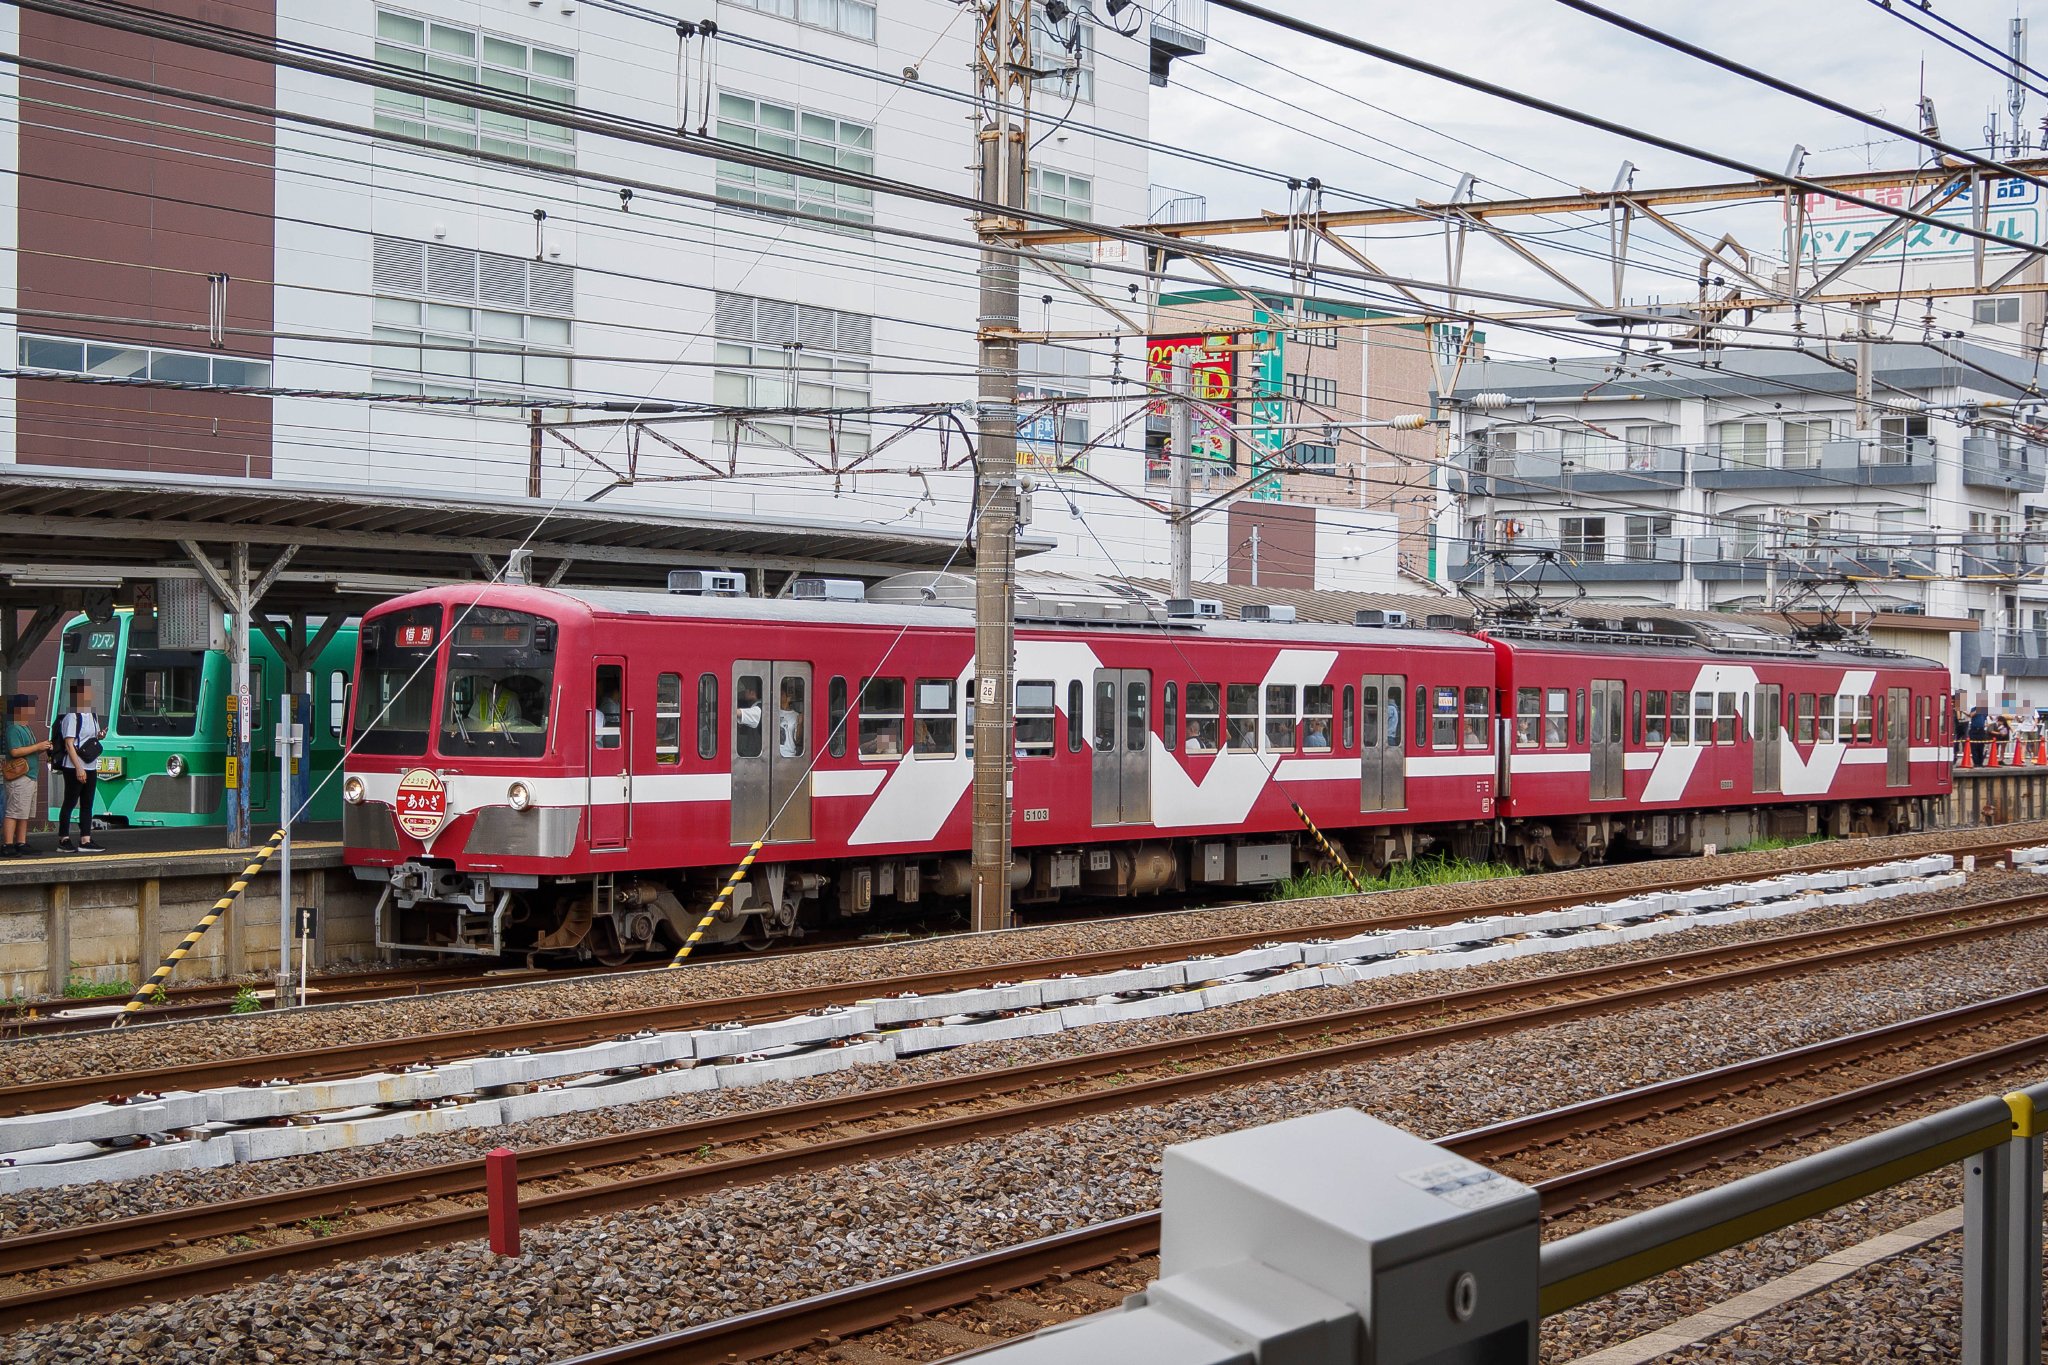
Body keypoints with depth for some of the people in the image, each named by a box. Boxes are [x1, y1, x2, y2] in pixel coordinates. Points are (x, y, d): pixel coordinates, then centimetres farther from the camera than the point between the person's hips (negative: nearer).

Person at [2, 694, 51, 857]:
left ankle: (21, 844, 16)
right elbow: (15, 751, -22)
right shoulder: (14, 729, -13)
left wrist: (43, 748, 8)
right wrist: (38, 746, -18)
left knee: (25, 813, 12)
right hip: (19, 777, -10)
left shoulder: (26, 728, 19)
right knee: (15, 812, -11)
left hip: (31, 777, 10)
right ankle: (8, 846, -13)